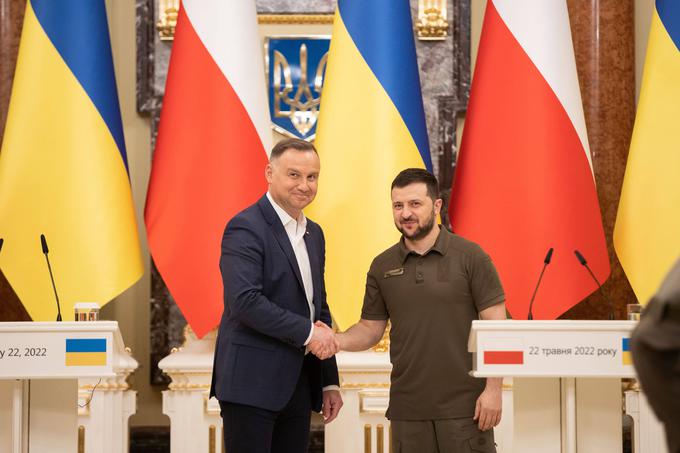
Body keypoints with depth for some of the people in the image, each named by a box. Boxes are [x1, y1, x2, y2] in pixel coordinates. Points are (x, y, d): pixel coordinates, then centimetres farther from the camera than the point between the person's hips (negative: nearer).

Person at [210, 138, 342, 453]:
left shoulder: (313, 234, 16)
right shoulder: (245, 227, -10)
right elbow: (244, 301, -22)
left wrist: (330, 381, 17)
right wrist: (306, 331, -17)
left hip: (299, 385, 8)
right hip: (252, 383, -8)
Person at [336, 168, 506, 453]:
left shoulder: (470, 257, -4)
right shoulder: (382, 266, 7)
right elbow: (371, 328, 12)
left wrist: (493, 389, -12)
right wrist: (336, 340, -8)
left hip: (464, 406, -3)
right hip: (407, 408, 4)